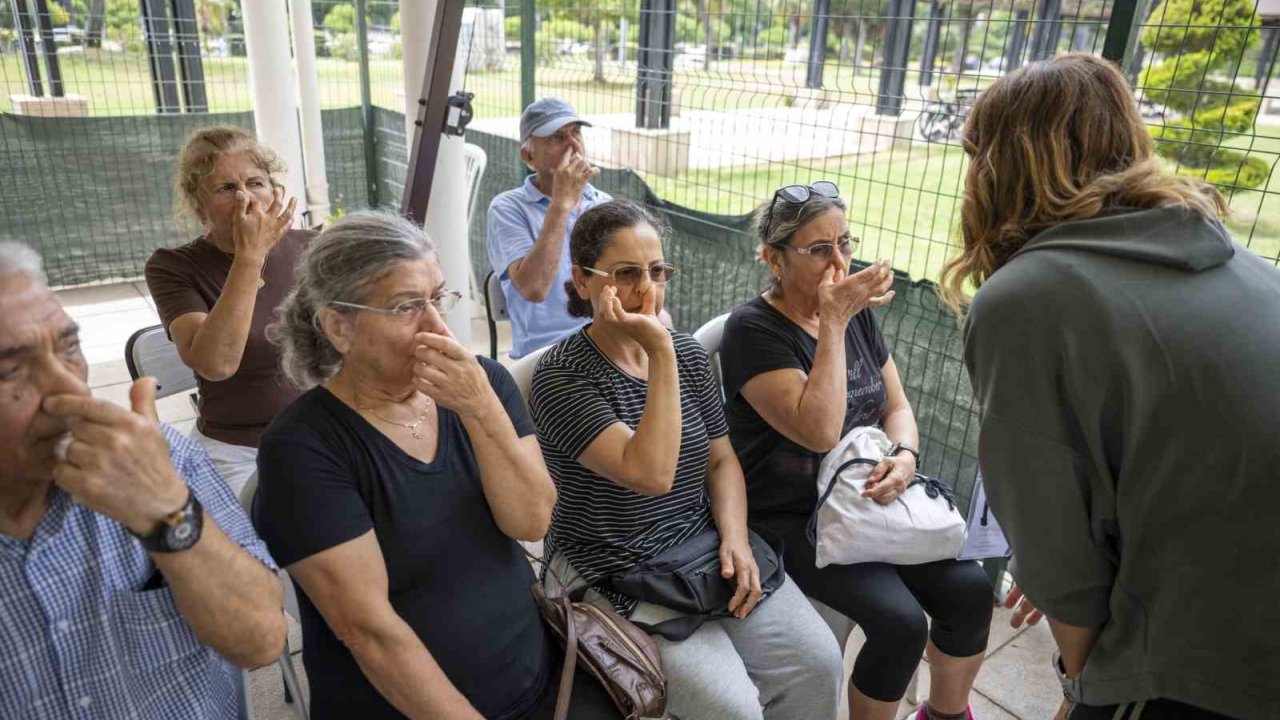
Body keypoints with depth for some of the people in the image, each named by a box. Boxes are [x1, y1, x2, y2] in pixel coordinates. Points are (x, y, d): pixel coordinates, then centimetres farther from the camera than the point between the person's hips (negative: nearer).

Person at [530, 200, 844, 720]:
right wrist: (660, 353, -28)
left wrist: (735, 538, -7)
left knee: (819, 665, -7)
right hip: (613, 576, -5)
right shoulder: (561, 377, -17)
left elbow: (720, 460, 9)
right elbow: (651, 474, -28)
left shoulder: (688, 353, 3)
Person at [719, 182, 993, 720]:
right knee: (901, 623, -21)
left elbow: (897, 405, 11)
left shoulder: (857, 311, 5)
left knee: (970, 590, -10)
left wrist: (904, 456, -11)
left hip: (869, 500, 6)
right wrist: (834, 323, -23)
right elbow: (820, 431, -26)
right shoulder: (753, 329, -16)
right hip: (794, 520, -6)